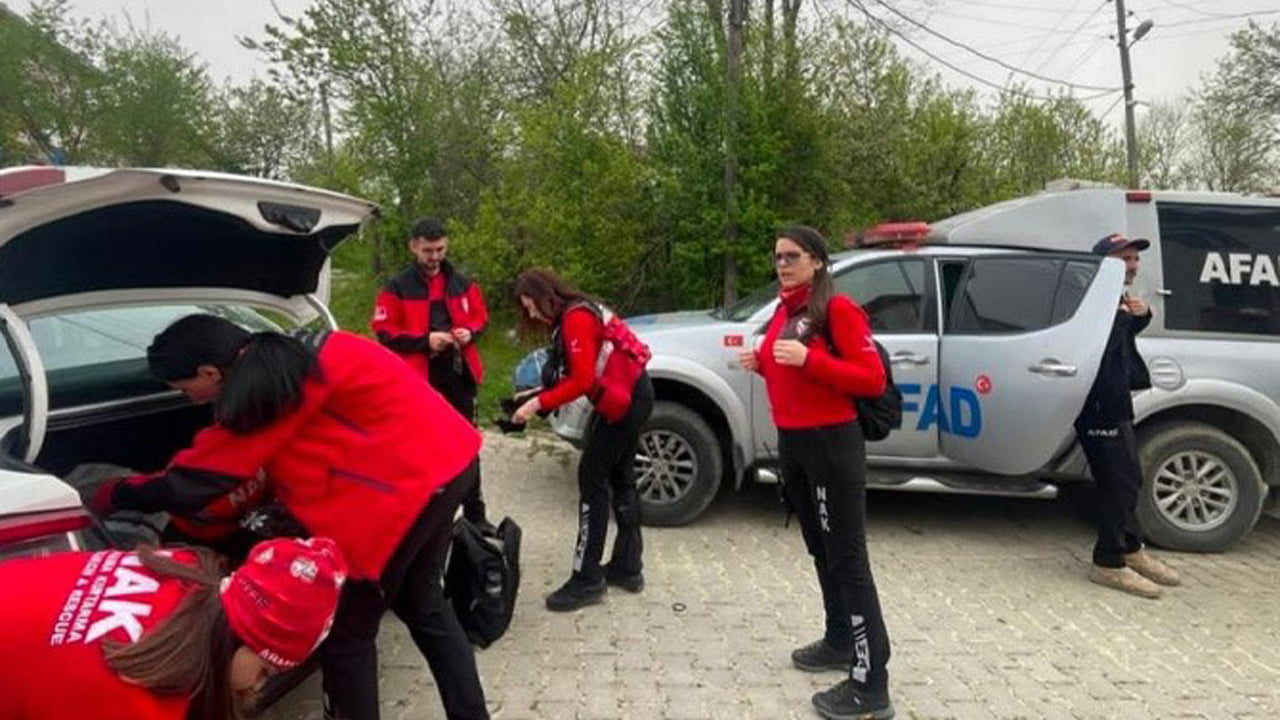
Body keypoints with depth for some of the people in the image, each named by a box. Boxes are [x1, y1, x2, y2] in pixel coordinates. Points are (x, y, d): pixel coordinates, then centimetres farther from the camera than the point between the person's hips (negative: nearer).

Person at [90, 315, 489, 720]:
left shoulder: (260, 391, -15)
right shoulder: (281, 360, 12)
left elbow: (193, 478, -4)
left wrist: (111, 496, 12)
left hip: (410, 481, -10)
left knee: (345, 631, 6)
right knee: (422, 602, 25)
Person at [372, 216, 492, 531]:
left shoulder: (462, 283, 7)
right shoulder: (397, 288, -5)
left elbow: (481, 317, 14)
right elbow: (384, 333, -8)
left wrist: (469, 332, -8)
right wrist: (424, 340, -18)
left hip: (459, 375, 4)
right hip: (419, 378, -4)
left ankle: (475, 514, 25)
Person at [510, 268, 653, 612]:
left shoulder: (576, 318, -16)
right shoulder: (573, 316, 14)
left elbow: (582, 380, -22)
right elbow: (576, 374, 12)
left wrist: (538, 404, -19)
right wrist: (540, 394, 1)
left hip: (624, 400, -11)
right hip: (631, 395, 11)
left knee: (593, 480, -8)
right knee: (620, 478, 15)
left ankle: (588, 580, -5)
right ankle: (627, 567, 24)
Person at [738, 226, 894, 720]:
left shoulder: (838, 309, -11)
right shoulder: (784, 311, 13)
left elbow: (873, 380, -17)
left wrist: (809, 360, -26)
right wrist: (762, 365, 3)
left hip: (832, 444, -8)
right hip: (792, 443, 9)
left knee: (847, 558, -6)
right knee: (820, 550, 19)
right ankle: (840, 641, 35)